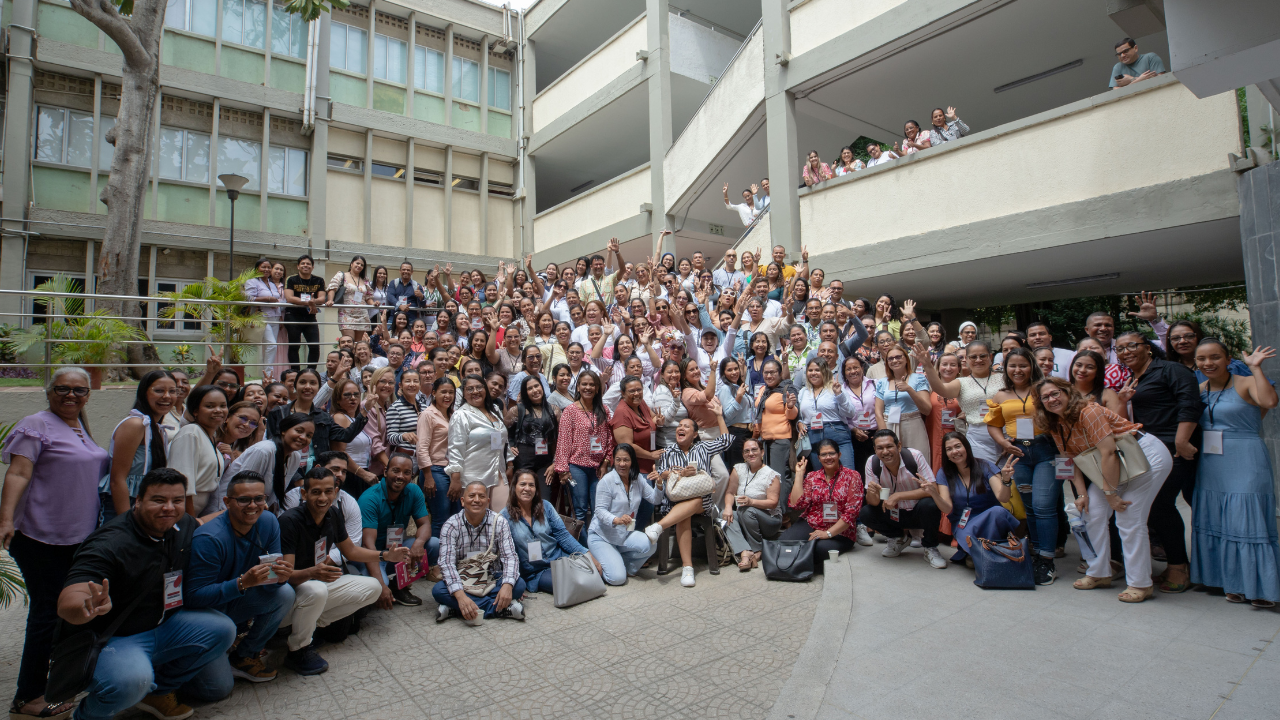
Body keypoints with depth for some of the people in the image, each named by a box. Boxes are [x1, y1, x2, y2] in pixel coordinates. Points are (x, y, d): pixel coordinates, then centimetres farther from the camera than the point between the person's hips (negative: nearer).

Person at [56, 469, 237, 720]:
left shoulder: (184, 527, -4)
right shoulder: (108, 545, -25)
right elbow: (66, 604, -36)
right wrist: (88, 607, -57)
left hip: (161, 627, 7)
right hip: (110, 640, -7)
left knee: (222, 629, -8)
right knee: (130, 680, -36)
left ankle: (158, 690, 9)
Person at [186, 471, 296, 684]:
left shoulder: (269, 522, -11)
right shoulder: (208, 539, -27)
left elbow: (269, 582, -7)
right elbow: (196, 596, -26)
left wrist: (280, 576, -31)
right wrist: (243, 582, -39)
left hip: (237, 603, 5)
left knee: (285, 593, -23)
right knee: (220, 686, -17)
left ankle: (244, 656, -1)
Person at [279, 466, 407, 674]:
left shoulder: (334, 514, -4)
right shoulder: (290, 521, -25)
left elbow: (351, 551, 10)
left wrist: (386, 555, 1)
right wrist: (311, 573, -49)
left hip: (319, 584, 7)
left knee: (372, 588, -1)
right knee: (316, 590, -38)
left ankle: (316, 623, 3)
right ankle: (298, 649, -12)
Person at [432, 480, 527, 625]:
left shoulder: (499, 522, -7)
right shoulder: (451, 525, -10)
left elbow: (510, 557, -13)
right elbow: (447, 563, -19)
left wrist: (507, 585, -34)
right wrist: (460, 595, -36)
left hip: (493, 579, 1)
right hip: (463, 581, 0)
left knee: (519, 584, -26)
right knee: (438, 591, -30)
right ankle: (502, 608, -29)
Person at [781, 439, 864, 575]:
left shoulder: (852, 476, 0)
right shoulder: (811, 477, 10)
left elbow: (852, 511, -8)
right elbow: (797, 504, -3)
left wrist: (828, 533, -16)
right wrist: (799, 474, -1)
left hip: (839, 532, -3)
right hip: (809, 525, 3)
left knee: (818, 548, -36)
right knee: (784, 542, -26)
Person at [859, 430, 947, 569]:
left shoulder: (915, 456, -24)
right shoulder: (872, 463, -15)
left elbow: (932, 490, -28)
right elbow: (873, 503, -13)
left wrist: (897, 495, -34)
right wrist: (871, 493, -37)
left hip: (918, 513, -3)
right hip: (894, 514, 3)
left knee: (929, 505, -34)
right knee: (865, 514, -20)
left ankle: (930, 547, -4)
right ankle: (899, 539, 10)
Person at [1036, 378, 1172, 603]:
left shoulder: (1089, 412, -24)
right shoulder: (1056, 426, 0)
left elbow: (1108, 453, -25)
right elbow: (1072, 460, 4)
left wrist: (1111, 493, -21)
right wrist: (1082, 493, -6)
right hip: (1117, 464, 8)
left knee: (1129, 519, -11)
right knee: (1093, 512, 2)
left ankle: (1140, 584, 2)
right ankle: (1099, 574, 15)